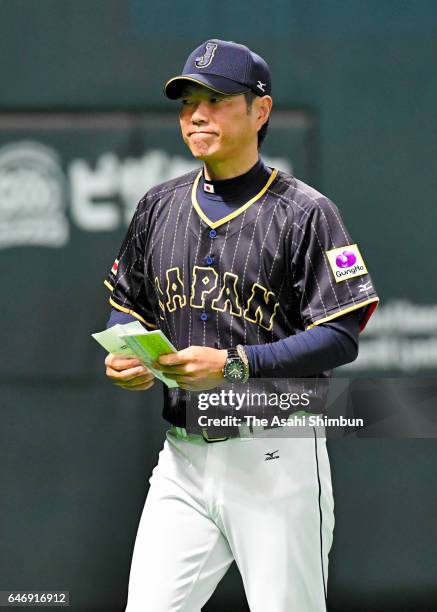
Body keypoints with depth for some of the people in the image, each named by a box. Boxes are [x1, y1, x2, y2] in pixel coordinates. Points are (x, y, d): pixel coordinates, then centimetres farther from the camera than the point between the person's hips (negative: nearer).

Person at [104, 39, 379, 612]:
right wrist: (122, 356, -1)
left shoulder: (303, 212, -7)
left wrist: (235, 365, -22)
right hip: (182, 457, 5)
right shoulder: (159, 206, 11)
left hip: (276, 460, -5)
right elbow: (127, 303, 22)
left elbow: (341, 338, -12)